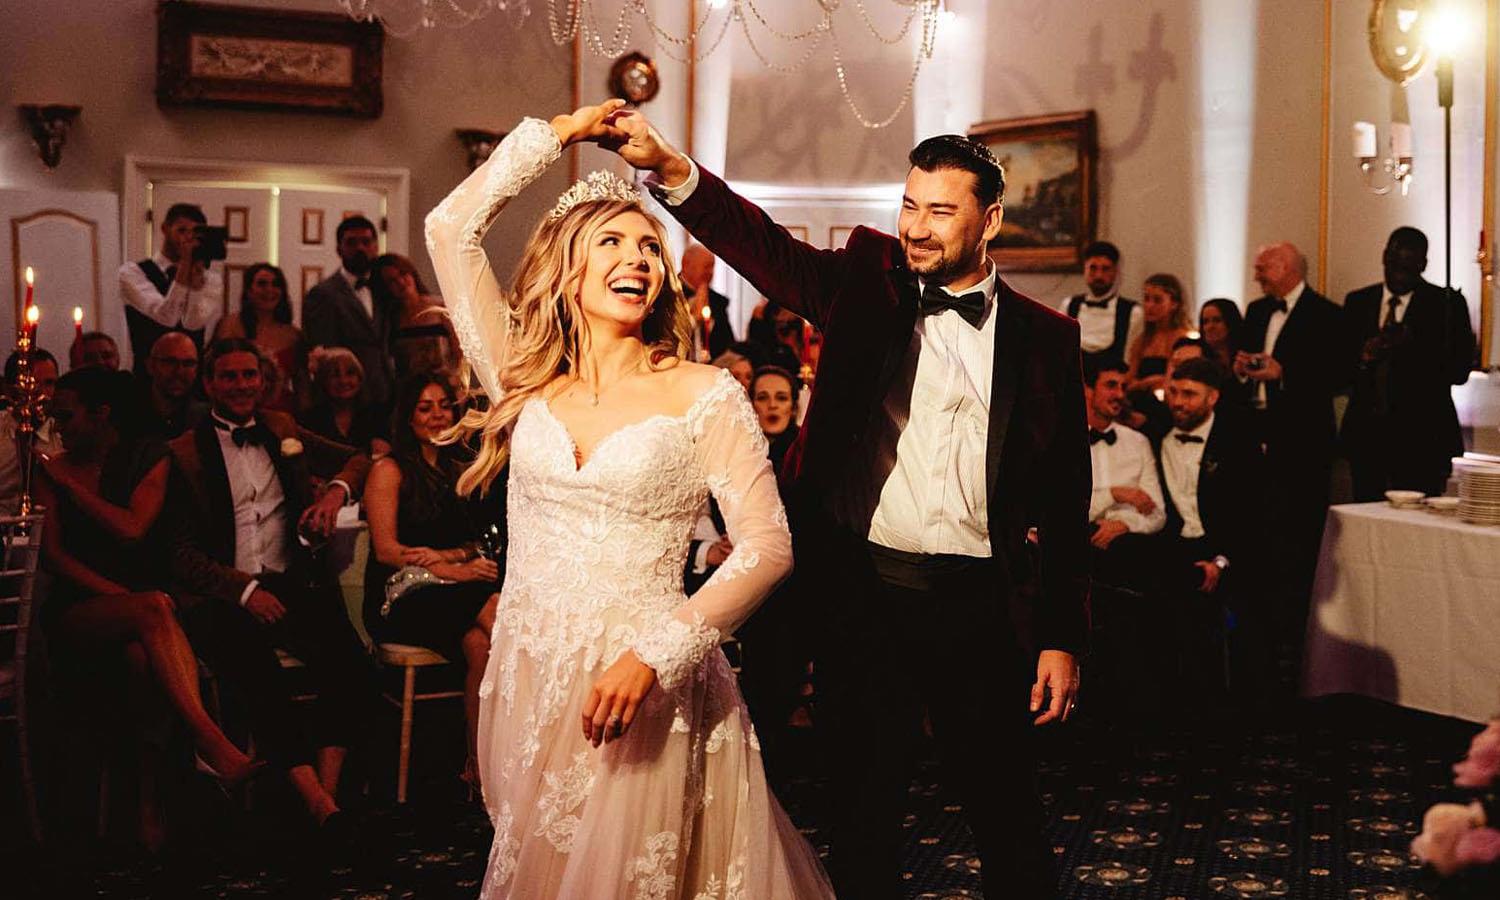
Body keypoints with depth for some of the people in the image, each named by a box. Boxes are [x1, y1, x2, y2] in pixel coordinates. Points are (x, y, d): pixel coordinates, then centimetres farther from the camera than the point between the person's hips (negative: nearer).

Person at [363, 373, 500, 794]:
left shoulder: (461, 469, 20)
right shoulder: (389, 470, 4)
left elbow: (478, 543, 17)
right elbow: (387, 550, -6)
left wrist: (444, 555, -6)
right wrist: (454, 572, -18)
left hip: (451, 595, 5)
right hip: (398, 599, -5)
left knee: (480, 643, -31)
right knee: (493, 610, -31)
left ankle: (481, 763, -30)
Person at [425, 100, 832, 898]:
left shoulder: (704, 396, -6)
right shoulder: (526, 381, 5)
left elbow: (767, 547, -11)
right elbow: (450, 228, 5)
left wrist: (655, 656, -20)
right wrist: (554, 134, 8)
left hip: (641, 690, -3)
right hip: (525, 677, 4)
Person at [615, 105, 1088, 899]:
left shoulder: (1043, 336, 2)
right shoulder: (866, 284, 4)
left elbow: (1065, 500, 4)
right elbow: (762, 246, -12)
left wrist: (1062, 637, 1)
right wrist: (668, 168, -29)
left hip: (977, 604, 0)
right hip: (863, 594, 1)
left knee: (1006, 813, 11)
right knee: (863, 810, 13)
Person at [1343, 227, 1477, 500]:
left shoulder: (1447, 304, 2)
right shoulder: (1357, 302, 12)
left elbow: (1460, 371, -6)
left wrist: (1412, 345, -19)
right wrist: (1362, 357, -12)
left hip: (1421, 435, -3)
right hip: (1366, 433, 3)